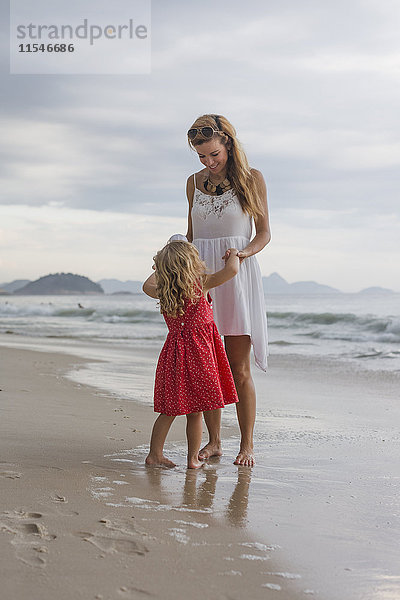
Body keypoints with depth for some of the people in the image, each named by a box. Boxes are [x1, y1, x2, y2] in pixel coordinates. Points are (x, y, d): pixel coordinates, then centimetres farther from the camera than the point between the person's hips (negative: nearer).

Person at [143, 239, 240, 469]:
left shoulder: (163, 292, 4)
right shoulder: (201, 284, -10)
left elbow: (148, 285, 27)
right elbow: (231, 270, -16)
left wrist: (163, 266, 38)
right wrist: (233, 255, 5)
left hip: (174, 353, 5)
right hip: (198, 353, -5)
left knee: (169, 410, 12)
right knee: (195, 411, 3)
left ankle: (155, 453, 14)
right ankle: (193, 458, 10)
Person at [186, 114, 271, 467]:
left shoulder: (252, 179, 1)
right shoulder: (195, 182, 12)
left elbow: (264, 233, 3)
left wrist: (245, 251, -16)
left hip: (237, 275, -4)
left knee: (239, 370, -4)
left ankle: (247, 444, 5)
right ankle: (214, 441, 12)